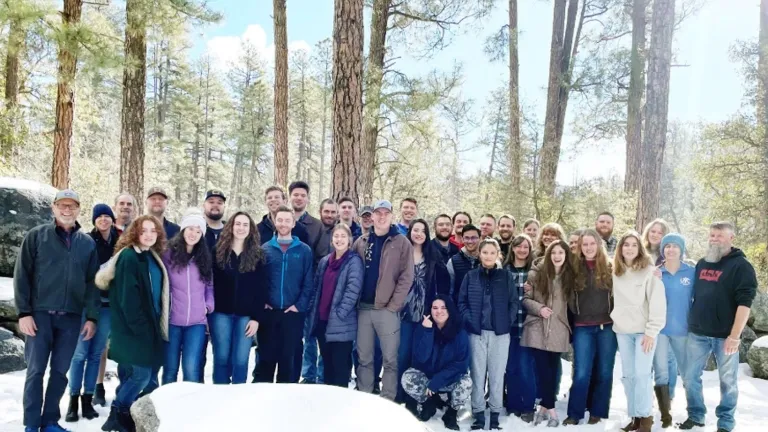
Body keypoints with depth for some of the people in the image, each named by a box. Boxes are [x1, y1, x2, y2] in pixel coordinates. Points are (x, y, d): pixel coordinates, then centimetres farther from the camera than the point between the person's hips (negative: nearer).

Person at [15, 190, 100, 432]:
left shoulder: (88, 243, 9)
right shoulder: (36, 236, 2)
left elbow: (92, 283, 8)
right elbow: (22, 275, -1)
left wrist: (92, 317, 2)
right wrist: (24, 312, -8)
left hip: (71, 317, 2)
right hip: (40, 314, -2)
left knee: (60, 371, 8)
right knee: (36, 370, 0)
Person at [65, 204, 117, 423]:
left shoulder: (120, 241, 5)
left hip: (108, 304, 2)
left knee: (96, 354, 8)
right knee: (80, 352, -1)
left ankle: (88, 399, 16)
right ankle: (73, 400, 10)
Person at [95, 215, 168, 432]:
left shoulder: (153, 257, 13)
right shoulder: (128, 257, -13)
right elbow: (127, 298, -18)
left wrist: (156, 324, 12)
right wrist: (139, 327, -19)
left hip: (151, 325, 8)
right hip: (134, 329, -8)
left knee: (141, 373, 10)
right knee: (141, 373, -8)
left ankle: (125, 414, 22)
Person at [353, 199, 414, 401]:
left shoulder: (402, 242, -2)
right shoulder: (361, 242, 10)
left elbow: (406, 277, -7)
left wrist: (393, 305, -11)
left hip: (387, 308, -3)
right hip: (363, 308, 4)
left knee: (390, 359, 2)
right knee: (364, 358, 11)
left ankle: (388, 401, 13)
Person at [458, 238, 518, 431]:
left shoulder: (506, 276, 4)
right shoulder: (471, 276, 5)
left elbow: (514, 302, 4)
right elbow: (462, 302, 5)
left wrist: (508, 322, -6)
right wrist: (469, 320, -7)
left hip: (500, 332, 0)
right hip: (477, 332, 0)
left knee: (497, 374, 5)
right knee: (477, 373, 5)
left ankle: (495, 415, 14)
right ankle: (478, 414, 13)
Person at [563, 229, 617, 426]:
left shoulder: (610, 267, 2)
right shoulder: (575, 269, 5)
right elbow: (570, 299, 11)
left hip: (607, 326, 0)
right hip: (583, 328, 0)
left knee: (604, 372, 7)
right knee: (581, 373, -1)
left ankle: (597, 412, 19)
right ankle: (574, 414, 7)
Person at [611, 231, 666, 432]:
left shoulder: (649, 271, -7)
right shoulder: (615, 272, 9)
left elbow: (657, 303, -10)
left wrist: (651, 331, -13)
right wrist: (614, 319, 4)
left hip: (644, 330, -5)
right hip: (622, 331, 5)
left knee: (642, 374, -6)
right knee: (628, 375, 7)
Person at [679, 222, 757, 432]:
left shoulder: (741, 266, -7)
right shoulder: (701, 263, 10)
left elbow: (744, 302, -13)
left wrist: (735, 336, -18)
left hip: (725, 335, -5)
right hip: (697, 333, 5)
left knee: (728, 380, 7)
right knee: (691, 377, 8)